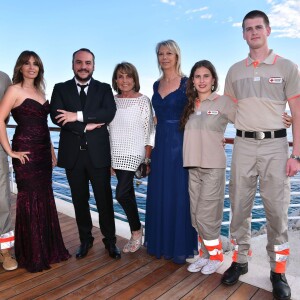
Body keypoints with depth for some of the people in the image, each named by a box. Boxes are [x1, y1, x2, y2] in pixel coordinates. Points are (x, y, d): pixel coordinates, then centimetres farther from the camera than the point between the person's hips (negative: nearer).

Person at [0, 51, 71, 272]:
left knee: (46, 199, 12)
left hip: (43, 151, 7)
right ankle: (32, 256, 18)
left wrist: (52, 151, 14)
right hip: (26, 152, -6)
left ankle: (50, 249, 27)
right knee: (30, 201, 2)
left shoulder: (40, 91, 15)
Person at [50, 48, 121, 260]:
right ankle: (85, 239, 31)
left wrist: (79, 116, -19)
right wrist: (86, 126, -16)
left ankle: (110, 240, 25)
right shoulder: (60, 89, 7)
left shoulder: (104, 89, 6)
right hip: (72, 153, 1)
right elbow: (56, 116, -8)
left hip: (98, 153, -1)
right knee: (80, 200, 13)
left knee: (104, 199, 7)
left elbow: (109, 113, -12)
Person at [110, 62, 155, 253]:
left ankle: (137, 230, 12)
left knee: (122, 193, -12)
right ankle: (135, 232, 27)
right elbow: (108, 129, 12)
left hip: (134, 153, -5)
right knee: (128, 193, 12)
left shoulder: (143, 100, -5)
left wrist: (147, 159, -10)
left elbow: (149, 131, -6)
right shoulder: (112, 101, 8)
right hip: (116, 154, 5)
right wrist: (108, 158, 11)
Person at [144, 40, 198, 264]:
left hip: (181, 143, -5)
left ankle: (181, 246, 18)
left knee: (180, 194, 2)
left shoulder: (187, 83, -5)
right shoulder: (157, 85, 12)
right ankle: (162, 242, 27)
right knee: (159, 194, 11)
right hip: (161, 144, 6)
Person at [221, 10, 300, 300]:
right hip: (243, 145, 3)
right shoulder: (234, 71, 11)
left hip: (274, 145, -2)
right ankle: (239, 260, 25)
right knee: (239, 207, 8)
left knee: (276, 209, 3)